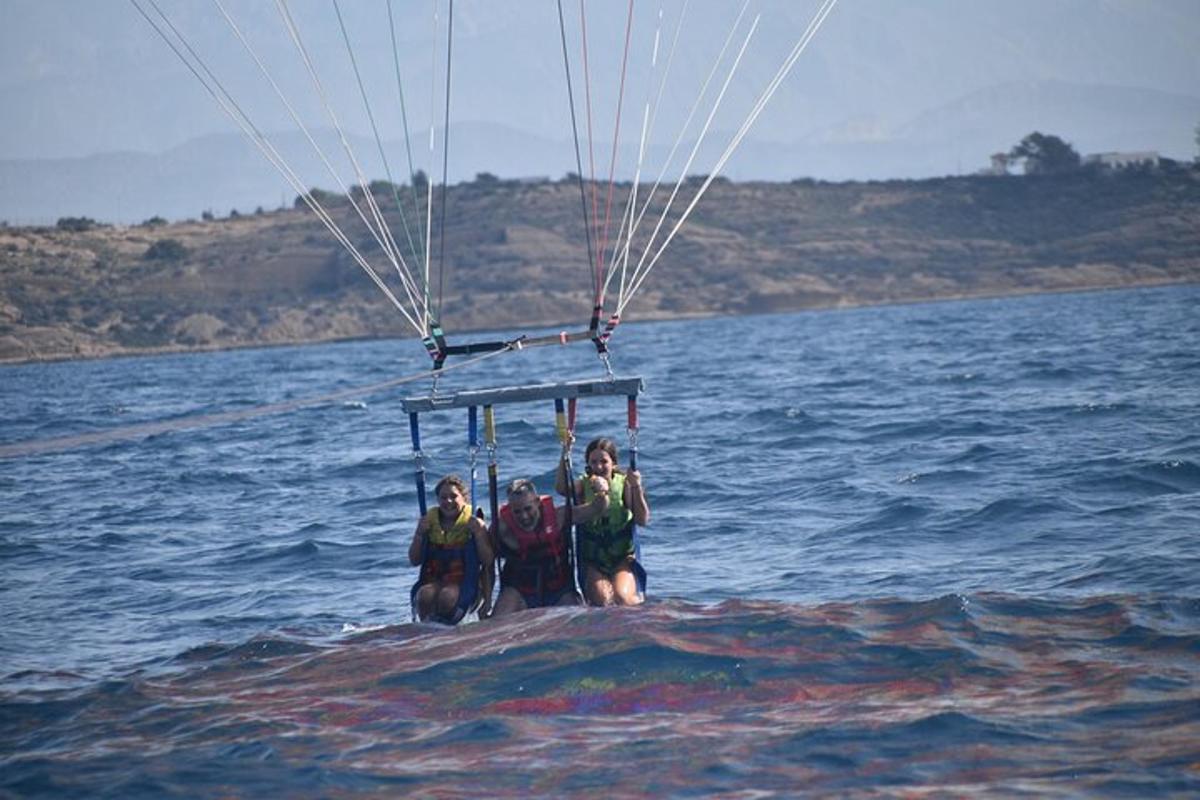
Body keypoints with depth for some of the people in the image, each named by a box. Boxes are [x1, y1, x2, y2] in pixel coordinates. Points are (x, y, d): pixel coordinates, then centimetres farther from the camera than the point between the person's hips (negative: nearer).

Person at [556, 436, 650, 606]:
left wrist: (637, 488, -25)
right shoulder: (584, 485, -2)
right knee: (602, 600, -23)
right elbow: (562, 489, -25)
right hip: (593, 561, 1)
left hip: (623, 558, -1)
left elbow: (643, 520, -12)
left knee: (622, 598, -23)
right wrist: (565, 453, -30)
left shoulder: (624, 484, -6)